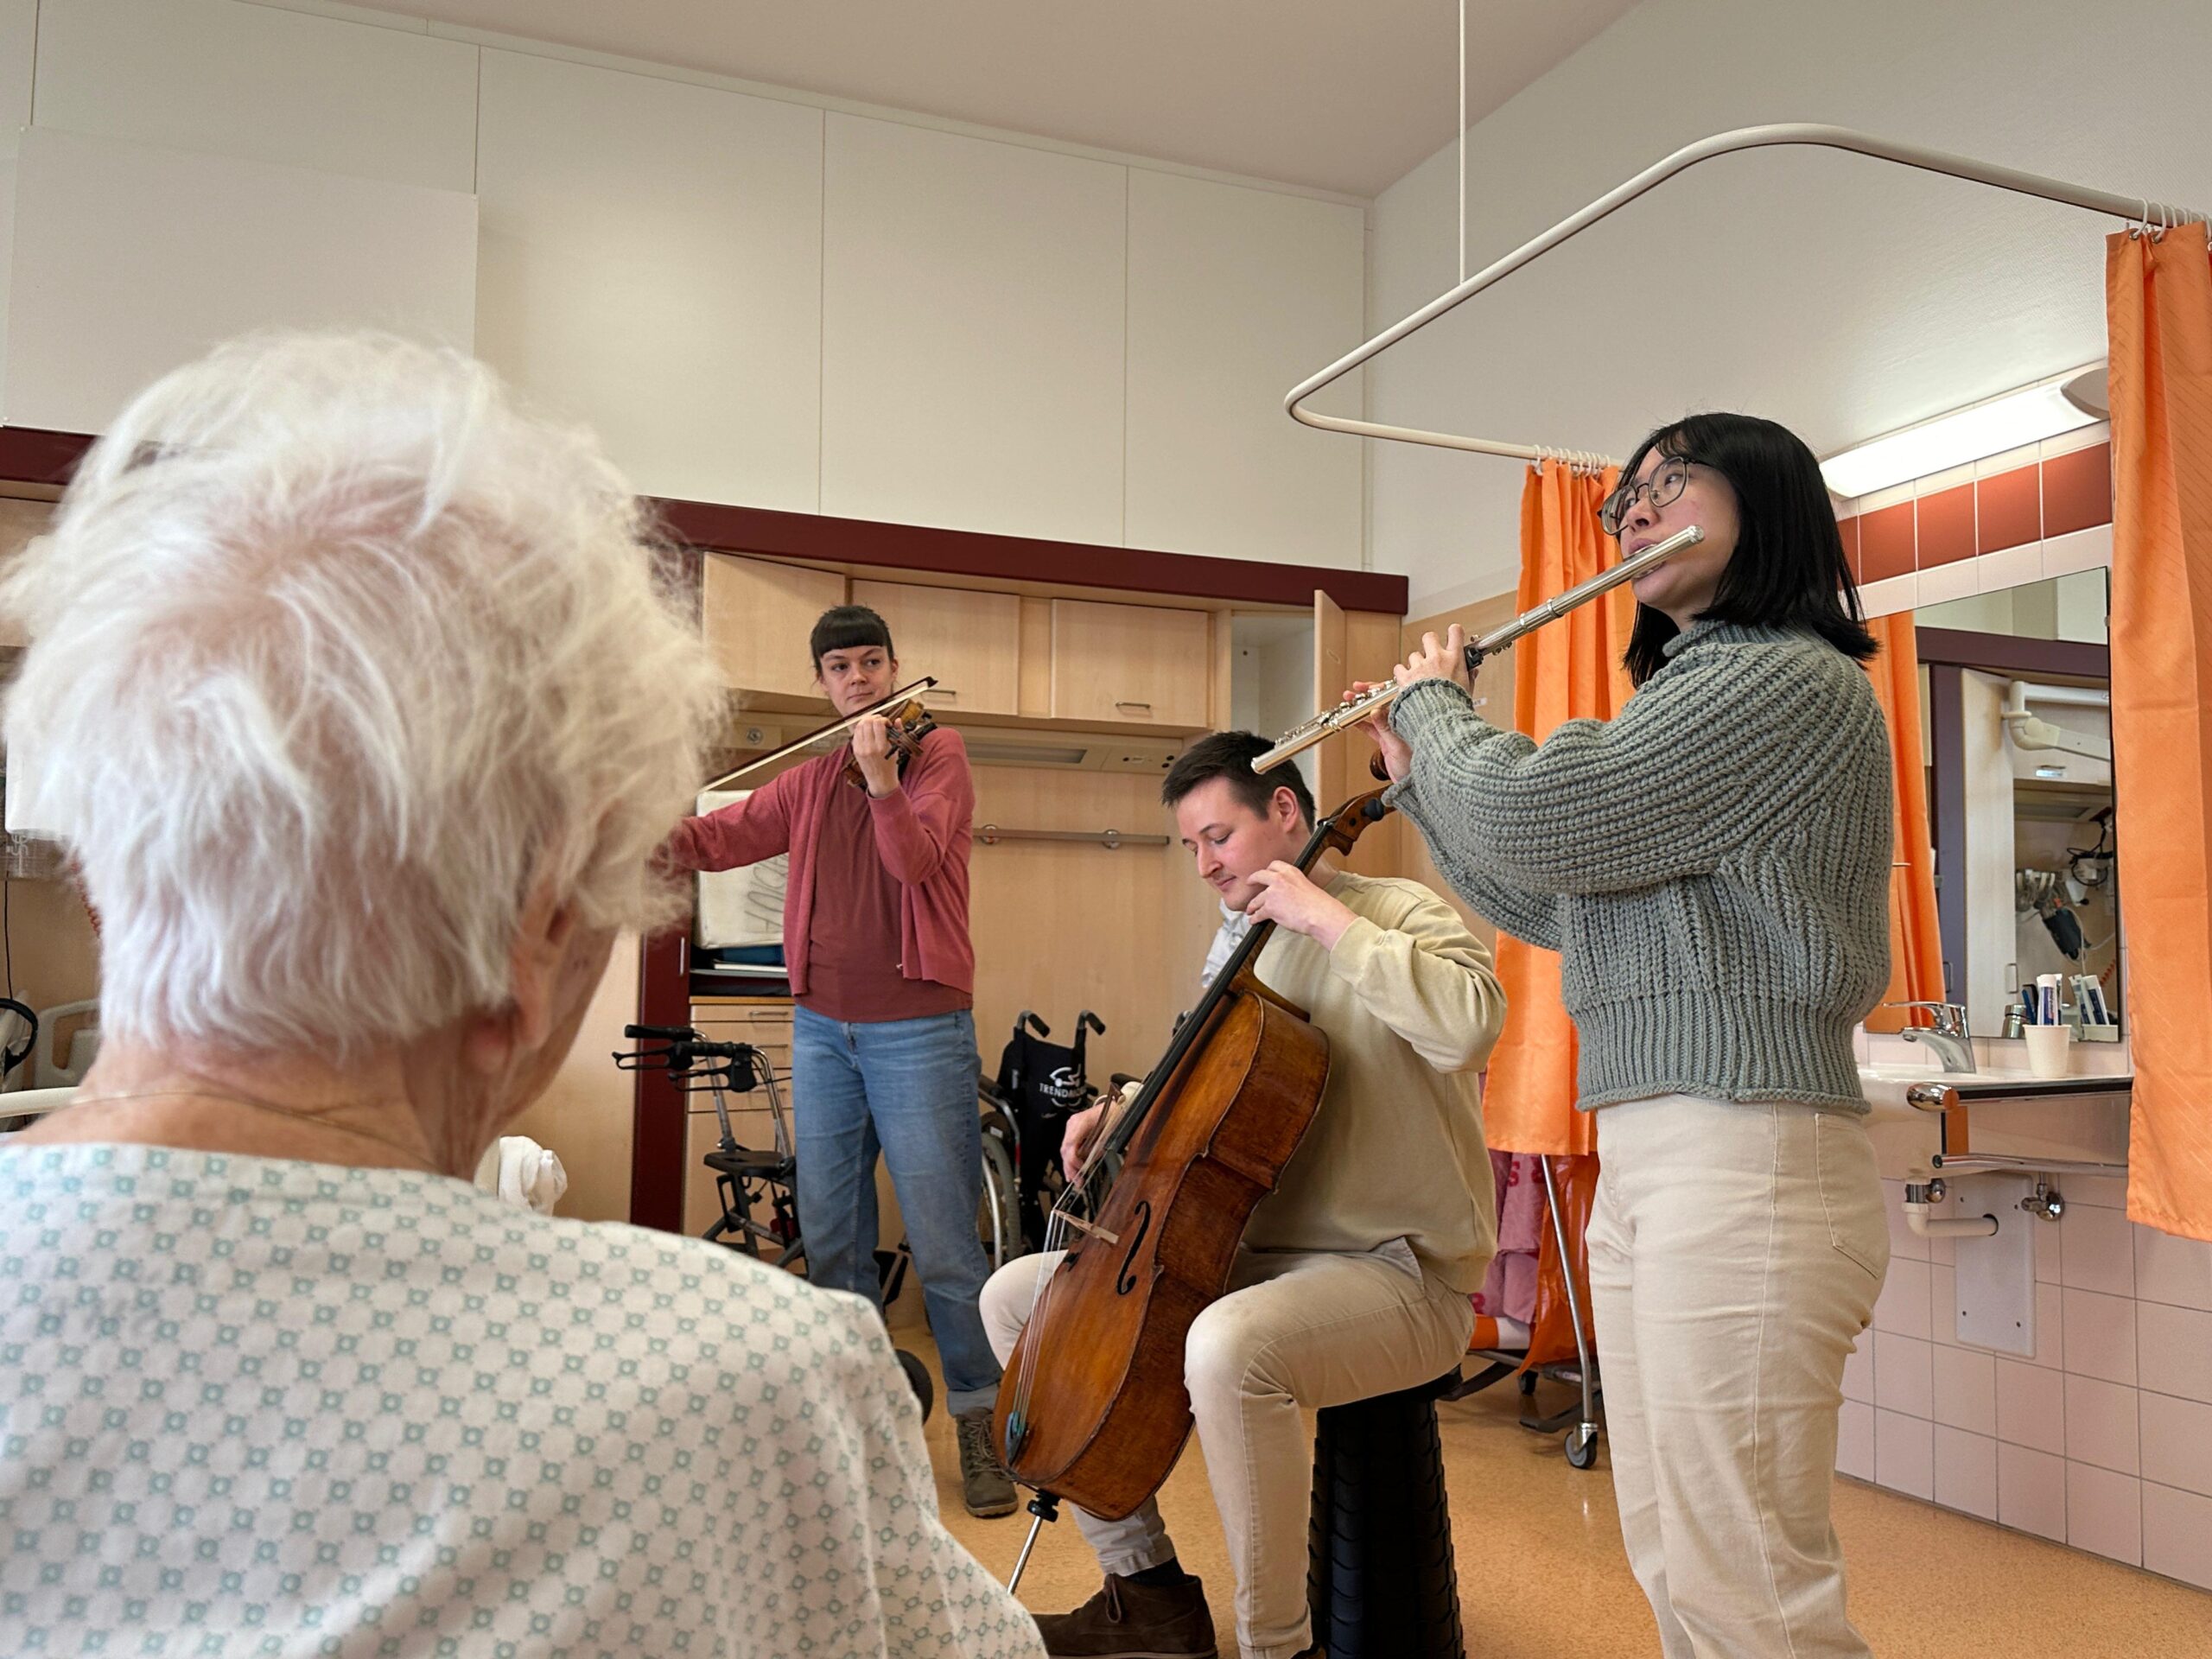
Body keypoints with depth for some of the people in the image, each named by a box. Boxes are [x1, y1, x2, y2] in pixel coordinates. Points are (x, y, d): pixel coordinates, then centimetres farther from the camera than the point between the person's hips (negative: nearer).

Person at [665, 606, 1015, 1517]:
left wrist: (880, 777, -31)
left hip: (919, 1029, -5)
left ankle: (980, 1427, 11)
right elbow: (720, 836, 12)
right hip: (822, 1028, 6)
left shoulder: (938, 753, -1)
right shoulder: (809, 780, 14)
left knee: (944, 1244, -3)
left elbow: (915, 859, -16)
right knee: (830, 1238, 12)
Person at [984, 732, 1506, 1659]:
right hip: (1254, 1257, 9)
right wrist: (1124, 1110, 7)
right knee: (1016, 1296, 9)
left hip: (1399, 1273, -9)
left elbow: (1471, 1023, -33)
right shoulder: (1242, 944, 12)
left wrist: (1331, 920, -26)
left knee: (1228, 1346, -40)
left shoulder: (1400, 915, -10)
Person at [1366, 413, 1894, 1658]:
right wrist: (1421, 774, 20)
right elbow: (1548, 903, 24)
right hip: (1645, 1159, 10)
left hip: (1745, 1163, -10)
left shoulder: (1791, 682, -11)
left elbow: (1531, 818, -18)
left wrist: (1437, 703, 1)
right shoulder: (1690, 694, 22)